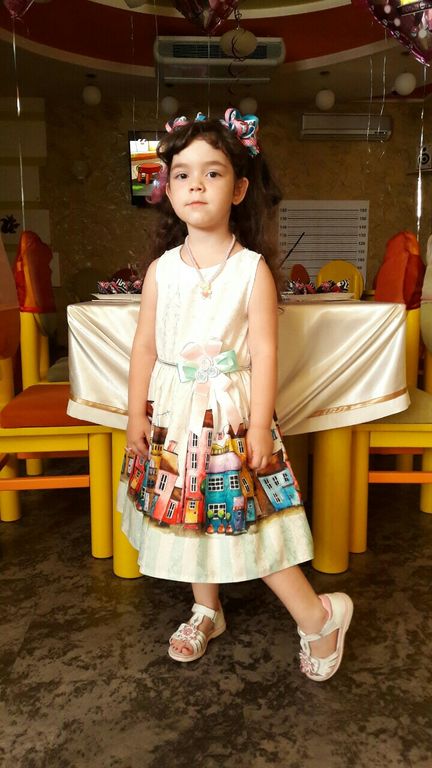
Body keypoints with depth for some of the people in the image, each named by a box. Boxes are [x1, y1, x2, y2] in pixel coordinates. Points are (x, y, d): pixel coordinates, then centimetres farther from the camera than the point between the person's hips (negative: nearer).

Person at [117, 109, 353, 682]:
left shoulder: (252, 270, -10)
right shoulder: (162, 269, 1)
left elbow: (264, 352, -11)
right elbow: (145, 345, 4)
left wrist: (259, 427, -13)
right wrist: (136, 414, 1)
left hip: (230, 411, -4)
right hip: (172, 412, 5)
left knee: (245, 516, -1)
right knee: (188, 511, 16)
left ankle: (318, 614, 19)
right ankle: (206, 610, 38)